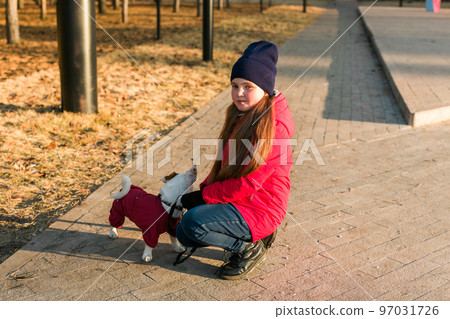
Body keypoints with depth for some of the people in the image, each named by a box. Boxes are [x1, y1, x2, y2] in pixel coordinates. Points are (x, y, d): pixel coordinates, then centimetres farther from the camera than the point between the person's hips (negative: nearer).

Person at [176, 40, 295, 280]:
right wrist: (205, 188, -3)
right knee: (184, 235, 10)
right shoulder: (240, 116, 6)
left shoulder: (274, 127, -23)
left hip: (259, 209, -9)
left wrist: (203, 196, -17)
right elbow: (225, 161, 12)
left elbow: (248, 183, -24)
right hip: (234, 199, 10)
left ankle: (248, 248, -2)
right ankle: (254, 235, 16)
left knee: (192, 223, -25)